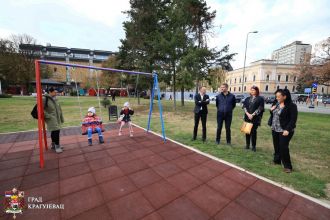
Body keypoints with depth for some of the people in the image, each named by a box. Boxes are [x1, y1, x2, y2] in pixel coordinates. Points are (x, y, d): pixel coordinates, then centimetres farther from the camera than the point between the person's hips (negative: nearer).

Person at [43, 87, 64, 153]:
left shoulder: (55, 99, 10)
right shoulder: (45, 99, -11)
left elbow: (59, 109, 15)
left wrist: (61, 118, 16)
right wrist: (48, 116, -16)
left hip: (57, 118, 7)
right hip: (51, 119, -7)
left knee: (54, 131, 16)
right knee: (56, 131, -12)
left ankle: (53, 144, 30)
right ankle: (57, 146, 0)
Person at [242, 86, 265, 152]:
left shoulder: (260, 99, 1)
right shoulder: (247, 99, 12)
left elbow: (260, 108, -7)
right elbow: (244, 107, 5)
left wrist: (252, 115, -14)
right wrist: (248, 114, -10)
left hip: (255, 118, -4)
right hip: (247, 117, 4)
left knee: (253, 131, -3)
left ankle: (253, 146, 11)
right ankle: (247, 145, 18)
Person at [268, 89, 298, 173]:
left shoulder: (291, 106, -12)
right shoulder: (276, 104, 7)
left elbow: (293, 119, -15)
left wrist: (287, 130, -21)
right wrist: (271, 110, -3)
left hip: (284, 131, -6)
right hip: (275, 129, 6)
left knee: (283, 147, -4)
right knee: (276, 146, 16)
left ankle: (287, 166, 11)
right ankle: (277, 160, 32)